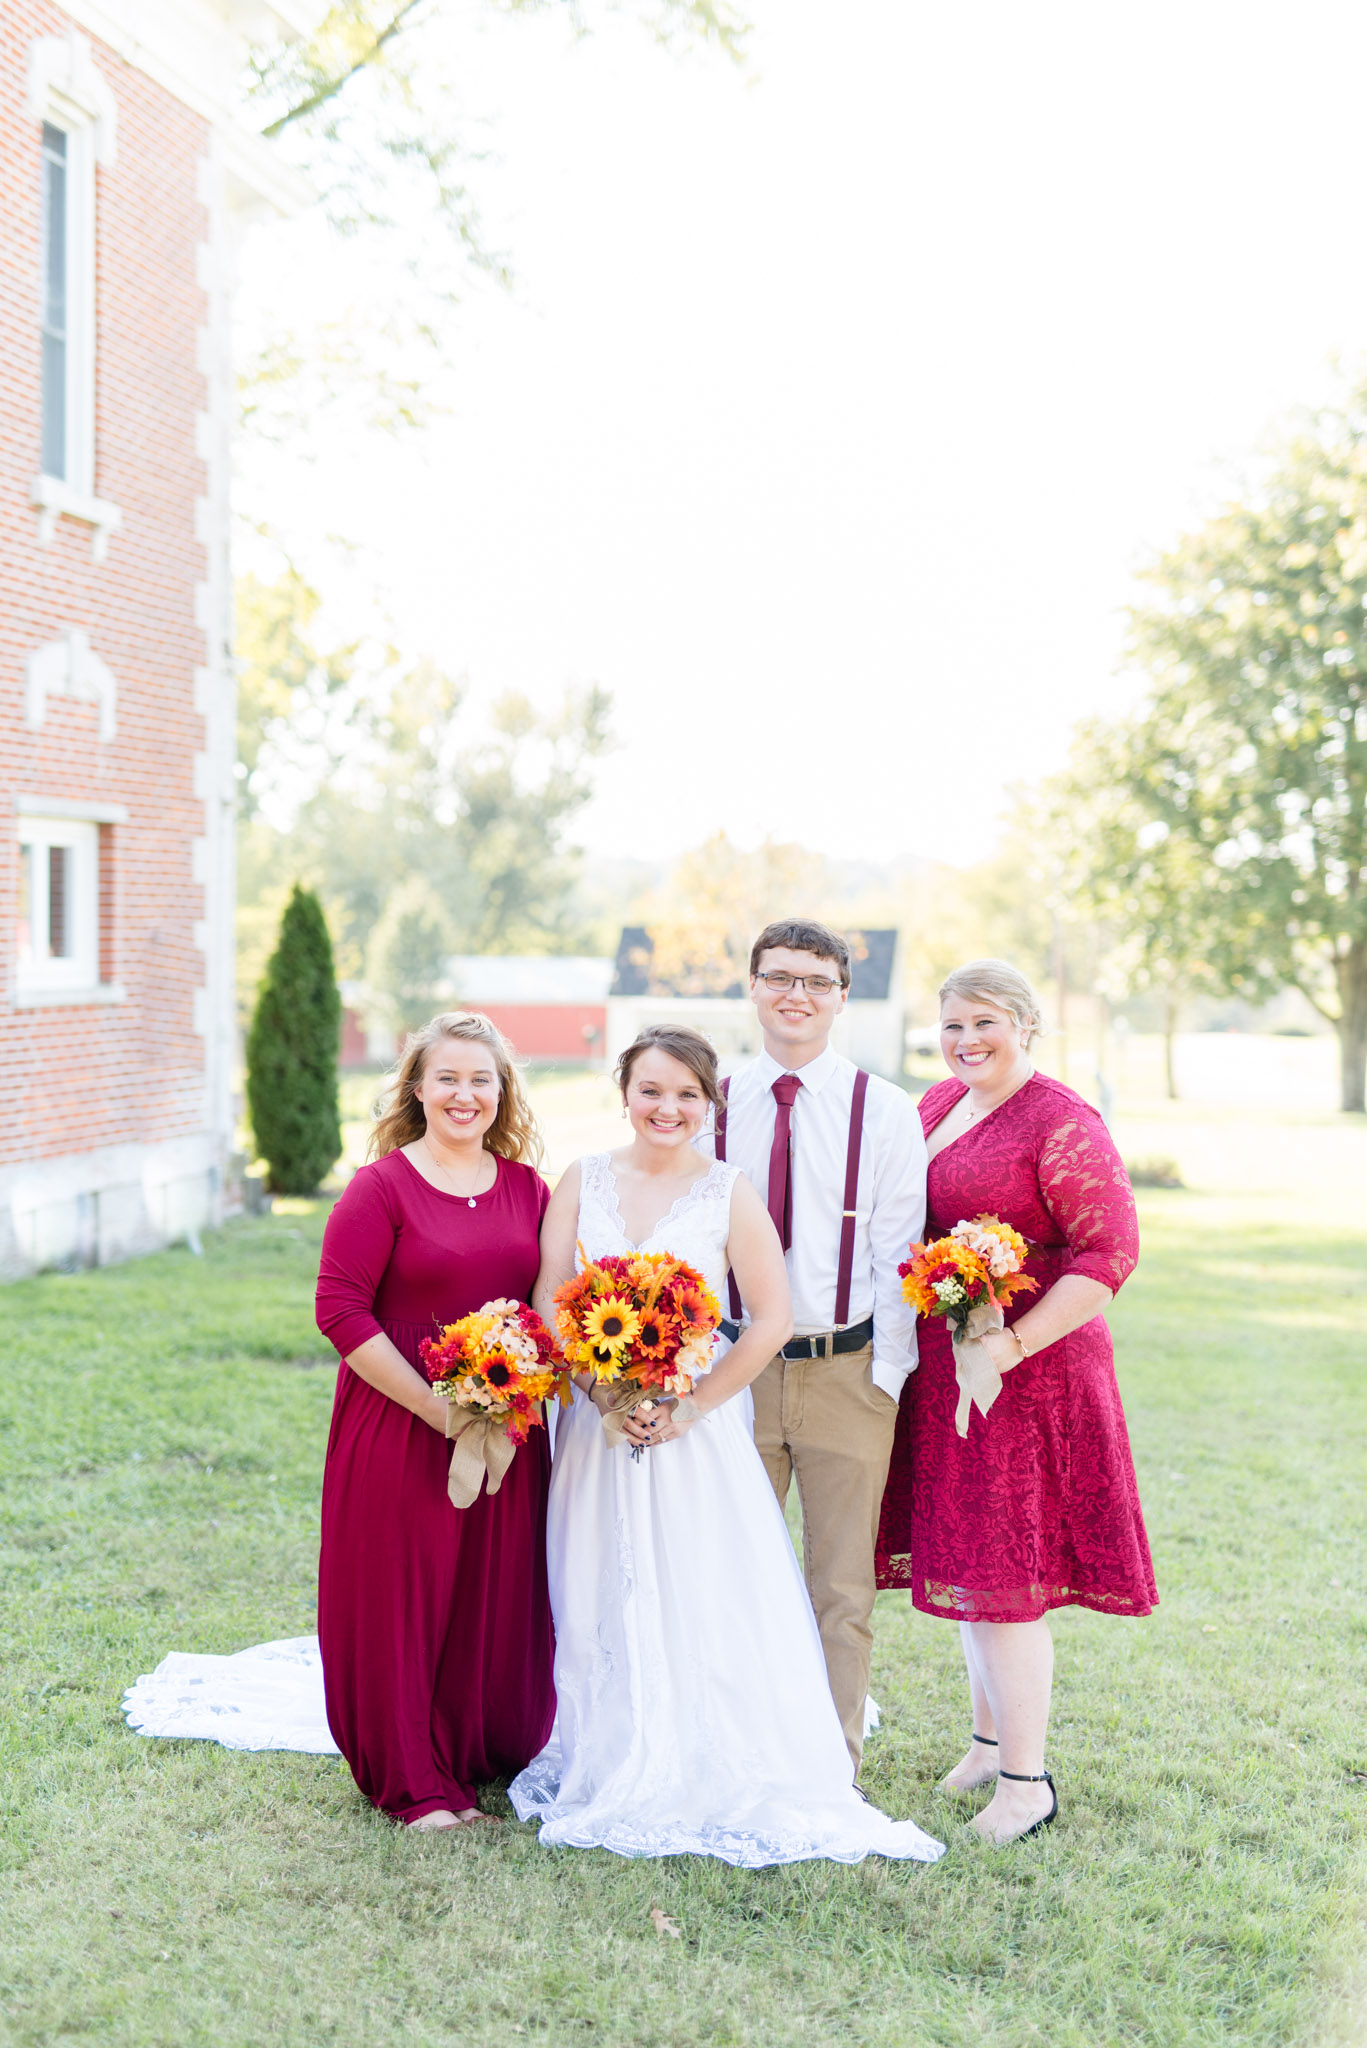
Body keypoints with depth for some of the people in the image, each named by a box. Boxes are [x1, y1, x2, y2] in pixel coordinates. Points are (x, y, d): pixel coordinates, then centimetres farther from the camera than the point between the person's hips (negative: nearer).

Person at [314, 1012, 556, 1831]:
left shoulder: (529, 1191, 6)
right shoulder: (382, 1188, -9)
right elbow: (341, 1309, -13)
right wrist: (434, 1406, -17)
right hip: (400, 1429, -4)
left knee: (500, 1596, 12)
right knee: (402, 1599, 4)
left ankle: (495, 1750, 31)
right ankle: (416, 1780, 19)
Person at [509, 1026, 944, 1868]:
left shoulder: (729, 1191, -3)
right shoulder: (583, 1182, 4)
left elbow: (772, 1319, -7)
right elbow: (550, 1301, 0)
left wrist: (689, 1408, -11)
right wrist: (604, 1390, -13)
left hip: (698, 1429, -2)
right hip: (597, 1423, 2)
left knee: (707, 1603, -3)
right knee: (601, 1604, 8)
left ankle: (719, 1783, 10)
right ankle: (608, 1775, 22)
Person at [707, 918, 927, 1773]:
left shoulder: (885, 1112, -1)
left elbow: (898, 1254, -2)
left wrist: (886, 1375, -7)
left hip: (848, 1373, -1)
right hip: (737, 1371, 2)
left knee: (843, 1587, 7)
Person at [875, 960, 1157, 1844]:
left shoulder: (1062, 1124, -14)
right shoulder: (939, 1103, 10)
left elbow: (1110, 1254, -19)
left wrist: (1015, 1344, -24)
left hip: (1028, 1369, -8)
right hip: (944, 1368, 8)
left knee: (1004, 1575, -3)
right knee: (965, 1562, 16)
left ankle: (1027, 1779, 9)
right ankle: (989, 1739, 32)